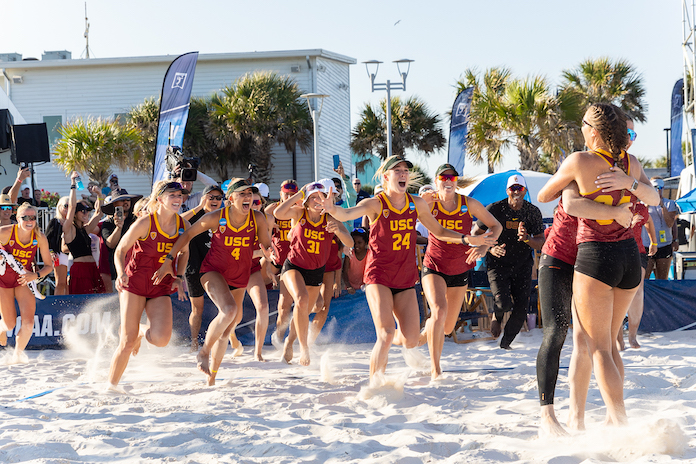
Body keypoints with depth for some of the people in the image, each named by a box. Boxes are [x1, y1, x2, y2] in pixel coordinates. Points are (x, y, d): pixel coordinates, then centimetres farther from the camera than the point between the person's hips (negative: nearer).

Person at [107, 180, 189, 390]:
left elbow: (183, 252, 19)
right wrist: (121, 274, -22)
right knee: (128, 343, -9)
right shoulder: (144, 224, -13)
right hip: (134, 284, -4)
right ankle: (112, 384, 10)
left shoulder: (183, 225, 0)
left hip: (161, 289, 4)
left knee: (161, 339, -18)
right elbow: (120, 250, -4)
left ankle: (140, 331, 17)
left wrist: (178, 277, 5)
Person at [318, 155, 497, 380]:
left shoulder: (417, 204, 4)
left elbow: (439, 231, 17)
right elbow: (347, 214, -29)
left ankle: (387, 341, 35)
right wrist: (332, 209, -52)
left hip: (406, 279, 4)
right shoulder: (375, 204, -10)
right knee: (386, 334, -20)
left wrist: (468, 239, 5)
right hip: (379, 277, -4)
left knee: (411, 341, -1)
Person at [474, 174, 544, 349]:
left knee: (521, 310, -3)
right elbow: (476, 235, -2)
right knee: (504, 304, -21)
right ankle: (497, 316, 17)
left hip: (522, 266, 3)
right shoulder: (494, 209, -10)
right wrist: (490, 249, -20)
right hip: (498, 265, -3)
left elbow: (541, 243, -3)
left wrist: (527, 239, -24)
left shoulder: (533, 212, -4)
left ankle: (505, 343, 21)